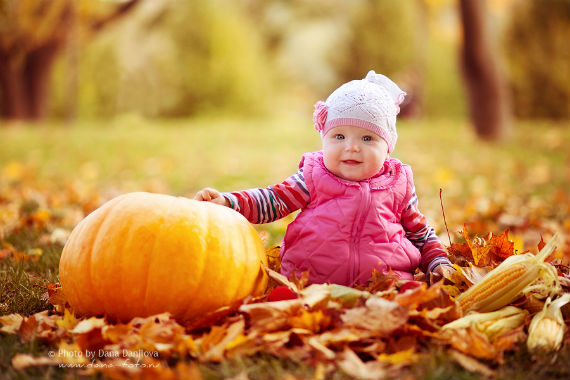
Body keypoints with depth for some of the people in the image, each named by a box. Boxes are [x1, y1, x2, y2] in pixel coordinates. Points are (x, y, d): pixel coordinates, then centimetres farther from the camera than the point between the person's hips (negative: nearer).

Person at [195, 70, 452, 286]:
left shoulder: (399, 186, 10)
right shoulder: (314, 178, 5)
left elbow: (420, 233, 21)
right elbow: (274, 201, 1)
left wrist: (438, 264, 8)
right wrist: (227, 202, -13)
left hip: (384, 279, 0)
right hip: (310, 281, 0)